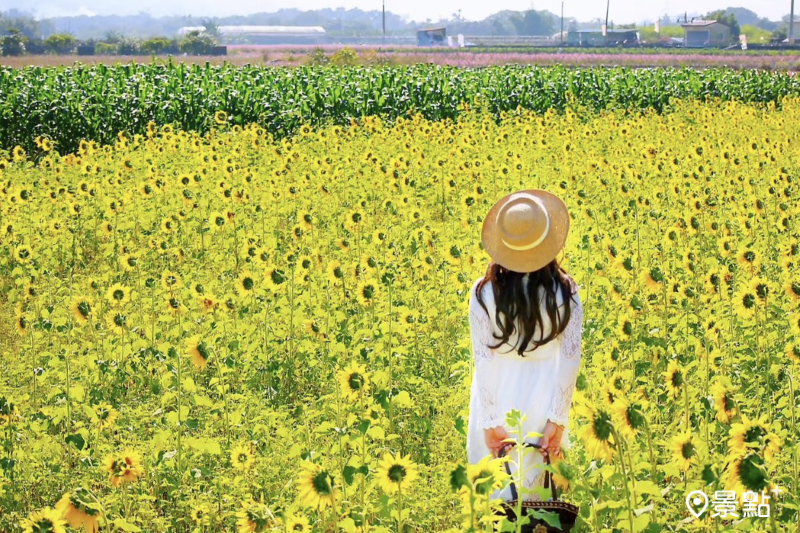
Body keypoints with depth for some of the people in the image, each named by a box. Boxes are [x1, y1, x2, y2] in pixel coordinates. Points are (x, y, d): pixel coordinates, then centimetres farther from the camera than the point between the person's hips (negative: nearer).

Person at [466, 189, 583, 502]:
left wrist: (490, 421, -7)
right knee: (528, 489, 18)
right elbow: (570, 360, -11)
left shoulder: (484, 292, -16)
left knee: (490, 490, 17)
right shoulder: (566, 291, -13)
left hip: (499, 397, -1)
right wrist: (558, 418, -3)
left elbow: (483, 361, -14)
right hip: (541, 402, 1)